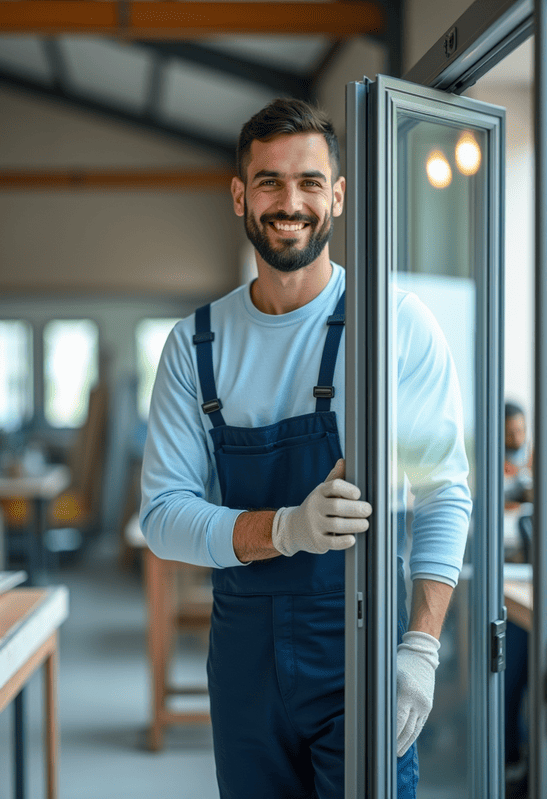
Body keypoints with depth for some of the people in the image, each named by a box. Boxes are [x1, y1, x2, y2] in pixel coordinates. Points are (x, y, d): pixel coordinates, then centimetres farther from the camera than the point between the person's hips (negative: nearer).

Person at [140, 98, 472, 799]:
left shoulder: (396, 323, -4)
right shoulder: (197, 344, 4)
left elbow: (444, 497, -5)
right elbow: (164, 515, -2)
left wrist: (421, 647, -16)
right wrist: (288, 527, -20)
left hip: (361, 644, -3)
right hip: (243, 648, 3)